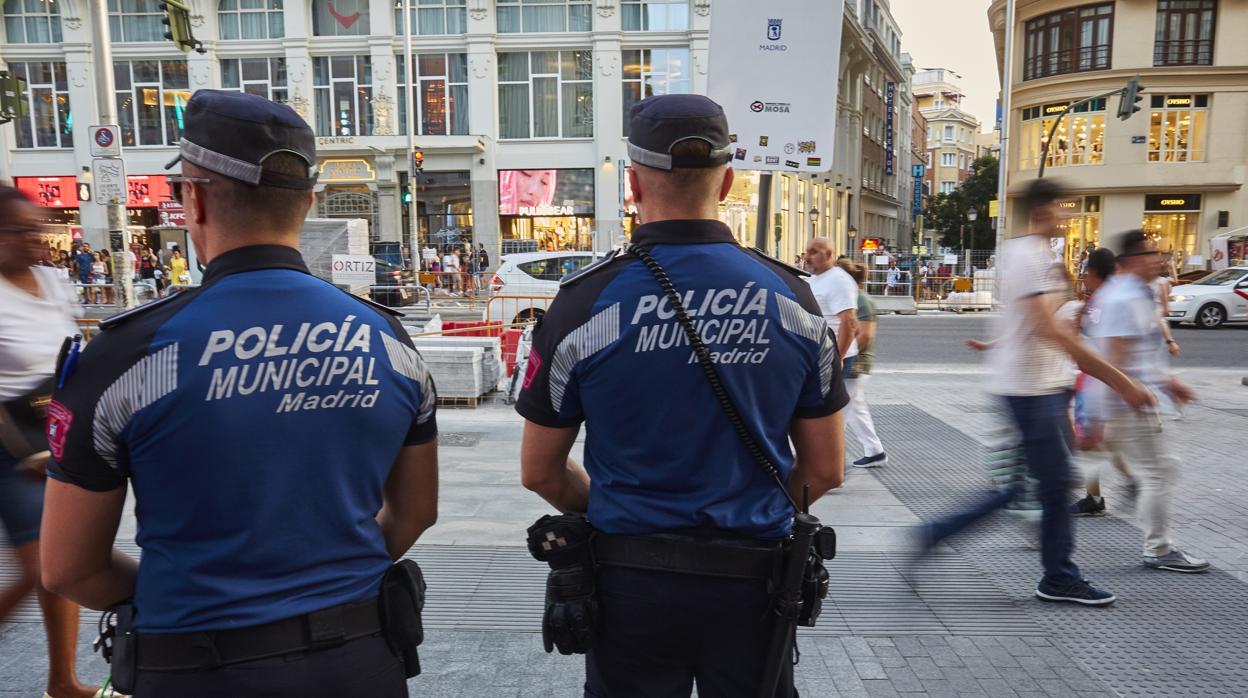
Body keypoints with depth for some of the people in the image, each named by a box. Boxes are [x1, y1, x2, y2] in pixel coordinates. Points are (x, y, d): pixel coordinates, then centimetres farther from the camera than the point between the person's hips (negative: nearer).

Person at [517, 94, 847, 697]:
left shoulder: (584, 302, -13)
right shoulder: (792, 297, -6)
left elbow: (540, 472, -4)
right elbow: (825, 470, 0)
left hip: (633, 582, -1)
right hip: (753, 580, 2)